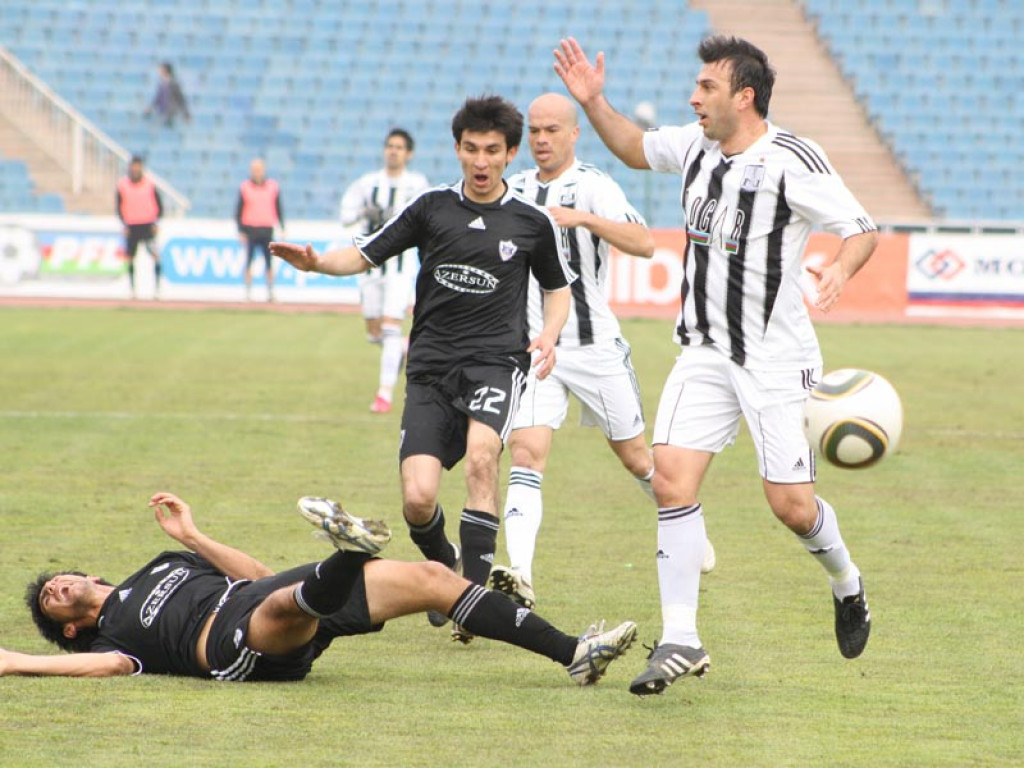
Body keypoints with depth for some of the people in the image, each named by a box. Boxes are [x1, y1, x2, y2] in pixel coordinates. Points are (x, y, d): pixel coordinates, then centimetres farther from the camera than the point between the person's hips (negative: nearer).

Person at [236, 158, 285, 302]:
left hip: (267, 229, 1)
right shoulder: (244, 187, 3)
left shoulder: (273, 186, 7)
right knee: (248, 262, 0)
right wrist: (241, 231, -2)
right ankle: (248, 293, 5)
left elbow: (278, 209, 13)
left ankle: (270, 293, 6)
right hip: (250, 229, -1)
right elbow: (239, 210, 4)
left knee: (269, 263, 1)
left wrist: (282, 227, 7)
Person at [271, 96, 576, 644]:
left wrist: (548, 337, 1)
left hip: (497, 359, -2)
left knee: (480, 455, -31)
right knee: (418, 499, -12)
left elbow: (558, 287, 21)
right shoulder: (432, 208, 7)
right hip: (431, 367, 2)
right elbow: (365, 254, 8)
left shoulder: (533, 222, 6)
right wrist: (317, 262, -12)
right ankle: (442, 566, 23)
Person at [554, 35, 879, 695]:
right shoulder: (694, 147, 6)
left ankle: (847, 586, 29)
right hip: (705, 352, 5)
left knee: (791, 504, -5)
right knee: (672, 476, -11)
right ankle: (681, 640, -7)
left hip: (777, 357, -5)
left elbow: (862, 229, -11)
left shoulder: (794, 161, -14)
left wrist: (841, 269, -32)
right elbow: (635, 149, 26)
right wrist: (593, 102, 12)